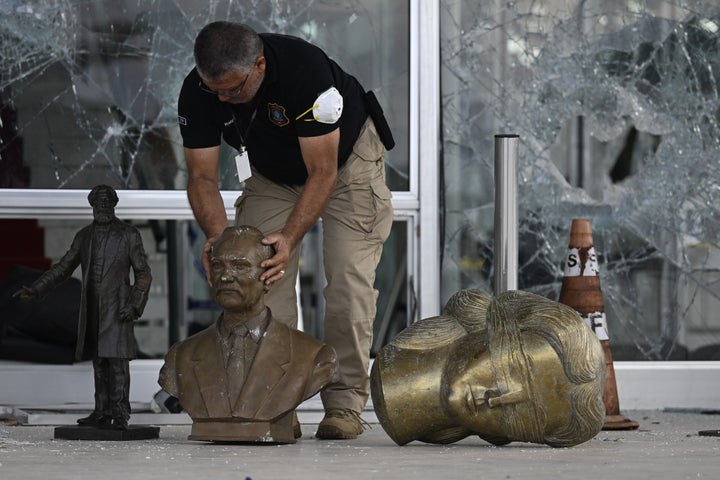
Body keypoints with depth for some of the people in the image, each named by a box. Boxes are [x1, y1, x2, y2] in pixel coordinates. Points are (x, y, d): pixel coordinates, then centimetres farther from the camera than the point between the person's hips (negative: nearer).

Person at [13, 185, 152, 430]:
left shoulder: (129, 234, -2)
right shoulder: (84, 236, 11)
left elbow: (143, 274, -2)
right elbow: (63, 267, 14)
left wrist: (134, 306, -15)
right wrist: (35, 290, 3)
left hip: (117, 307, -5)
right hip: (92, 308, 5)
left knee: (117, 360, -10)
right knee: (99, 360, 4)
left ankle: (120, 415, -11)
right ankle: (103, 414, 5)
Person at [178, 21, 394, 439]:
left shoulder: (305, 70, -40)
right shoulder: (198, 93, -26)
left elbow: (322, 173, -36)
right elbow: (202, 176, -20)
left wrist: (290, 238, -46)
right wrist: (219, 237, -38)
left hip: (346, 157, -4)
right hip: (275, 171, 4)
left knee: (350, 278, -14)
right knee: (259, 276, -10)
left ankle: (344, 404, -9)